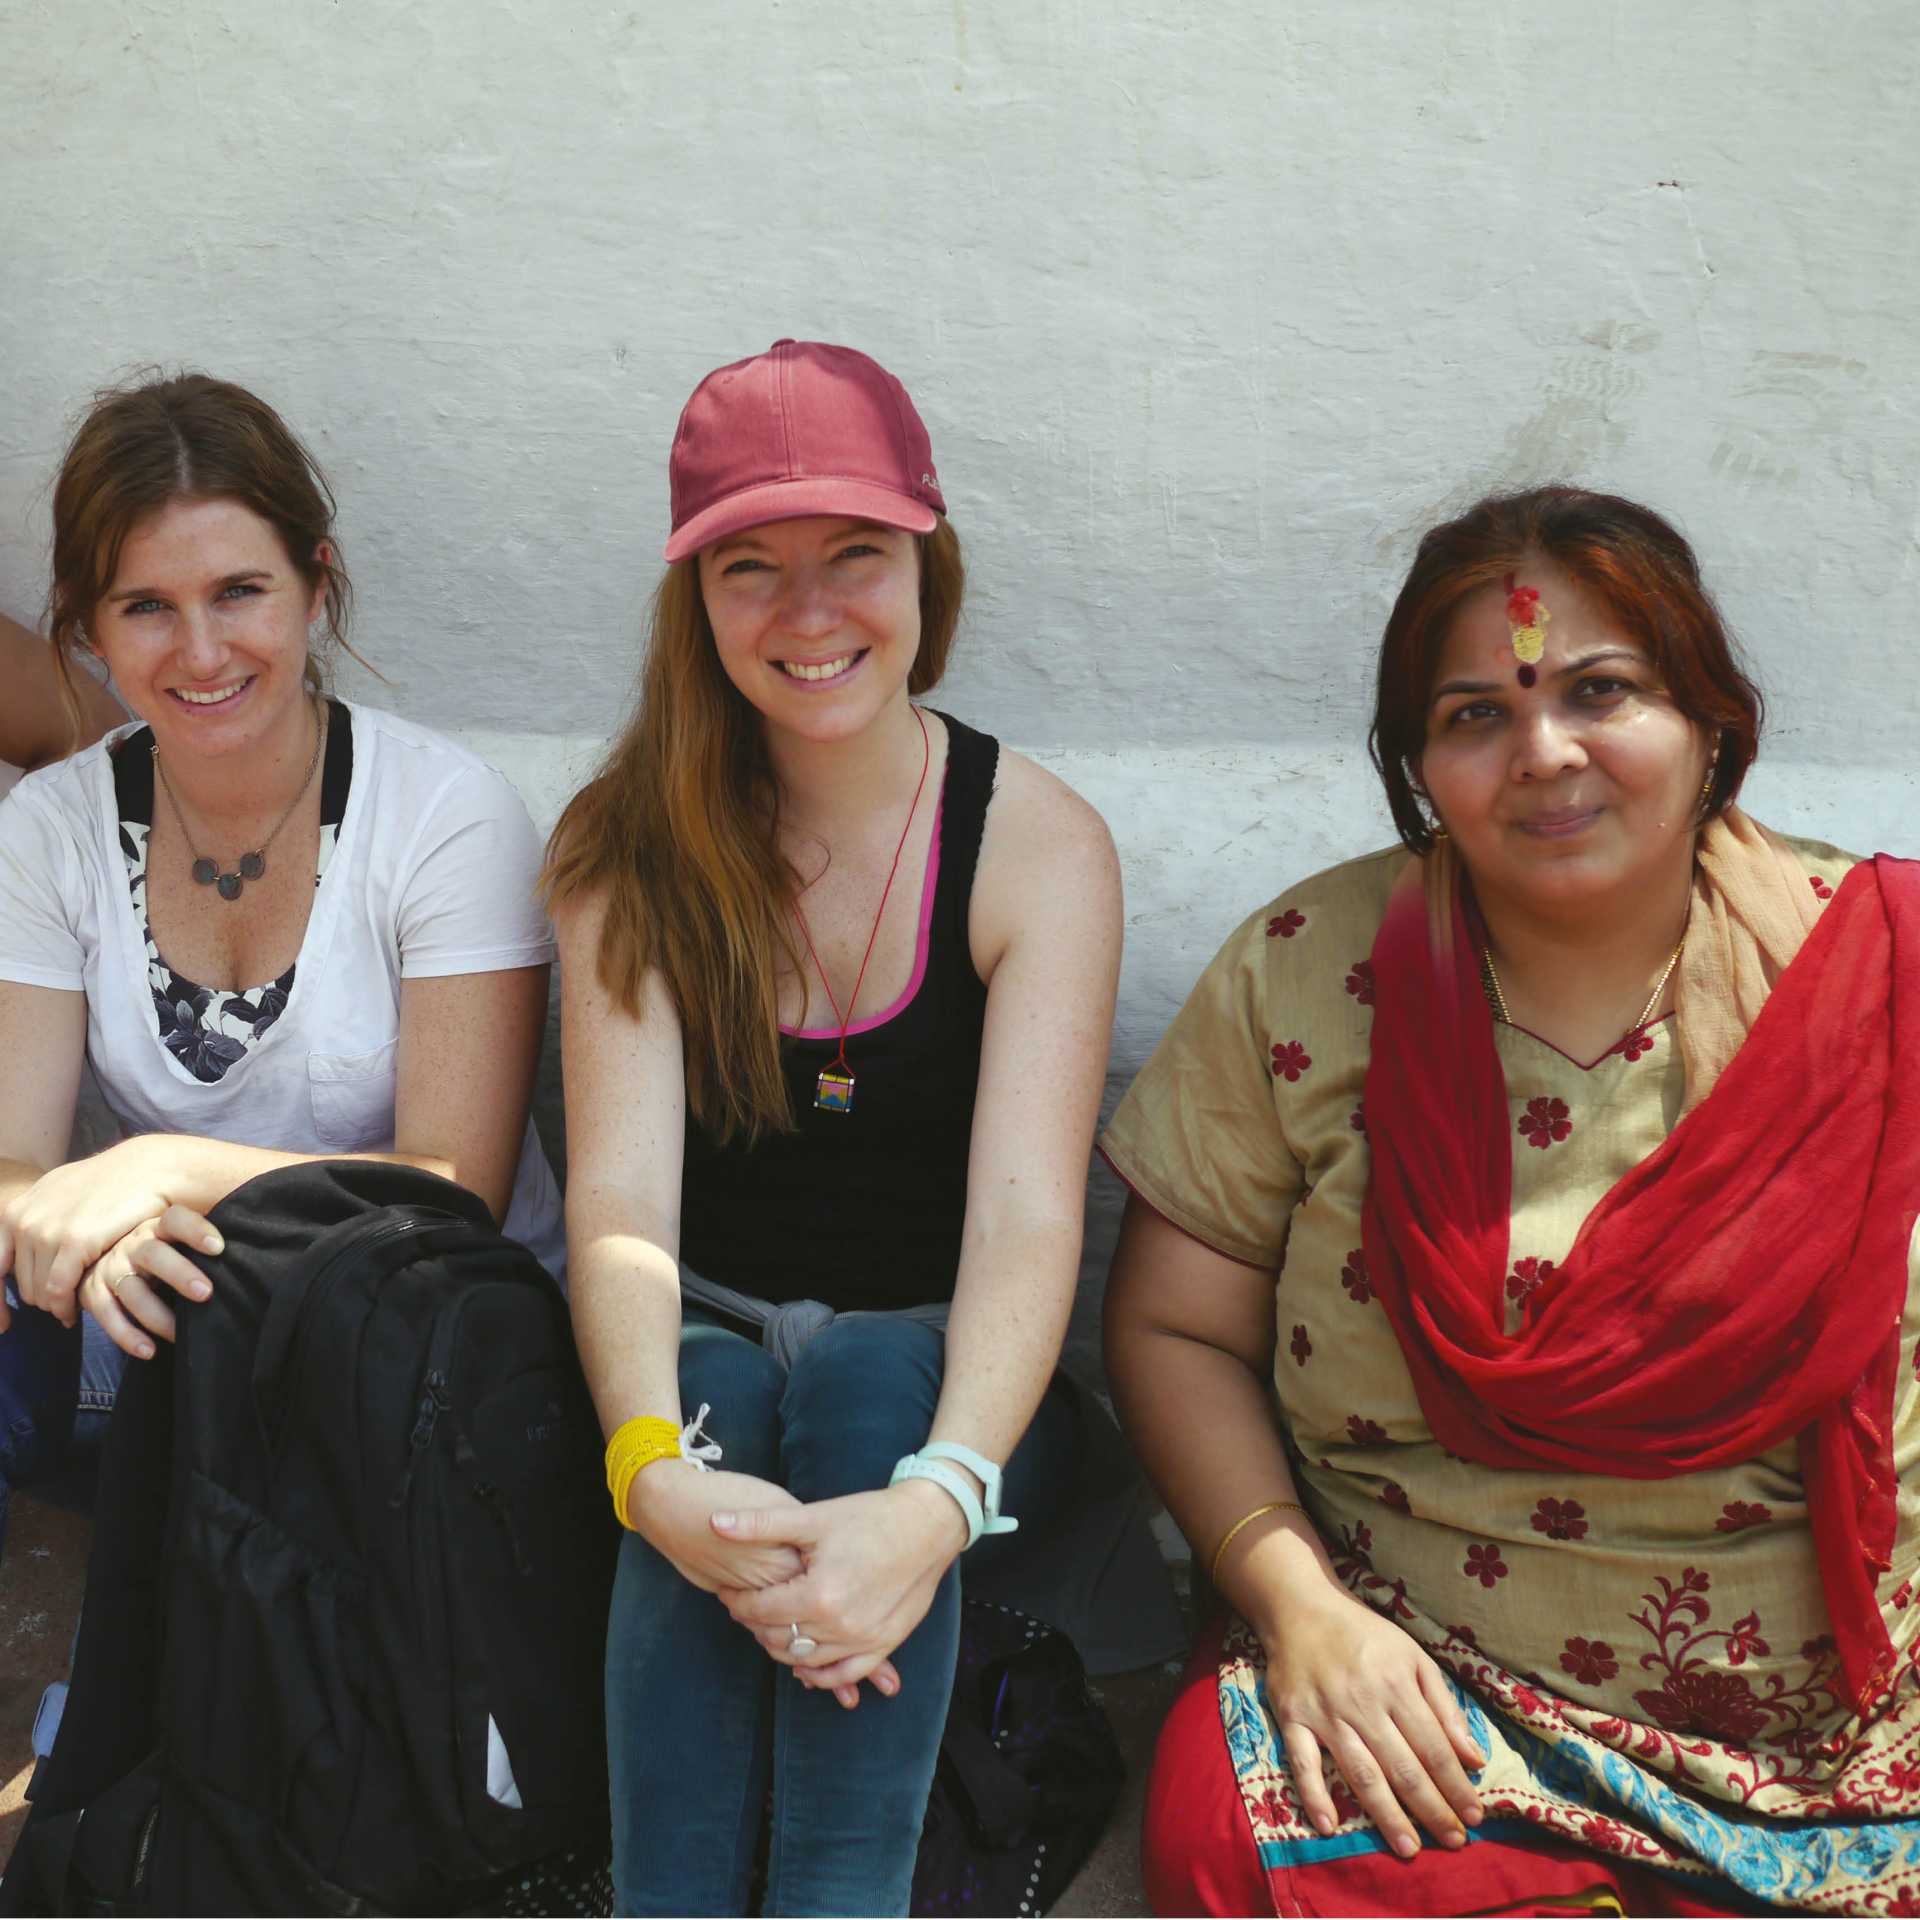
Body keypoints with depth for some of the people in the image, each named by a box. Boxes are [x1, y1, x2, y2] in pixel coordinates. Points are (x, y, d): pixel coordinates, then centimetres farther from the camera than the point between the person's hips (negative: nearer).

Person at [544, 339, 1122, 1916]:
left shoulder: (1041, 844, -7)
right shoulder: (633, 849, -2)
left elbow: (1027, 1220, -19)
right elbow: (620, 1201, -14)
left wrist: (937, 1501, -38)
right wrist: (656, 1464, -35)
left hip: (935, 1377, -1)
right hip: (710, 1356, 1)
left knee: (863, 1378, -33)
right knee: (721, 1401, -32)